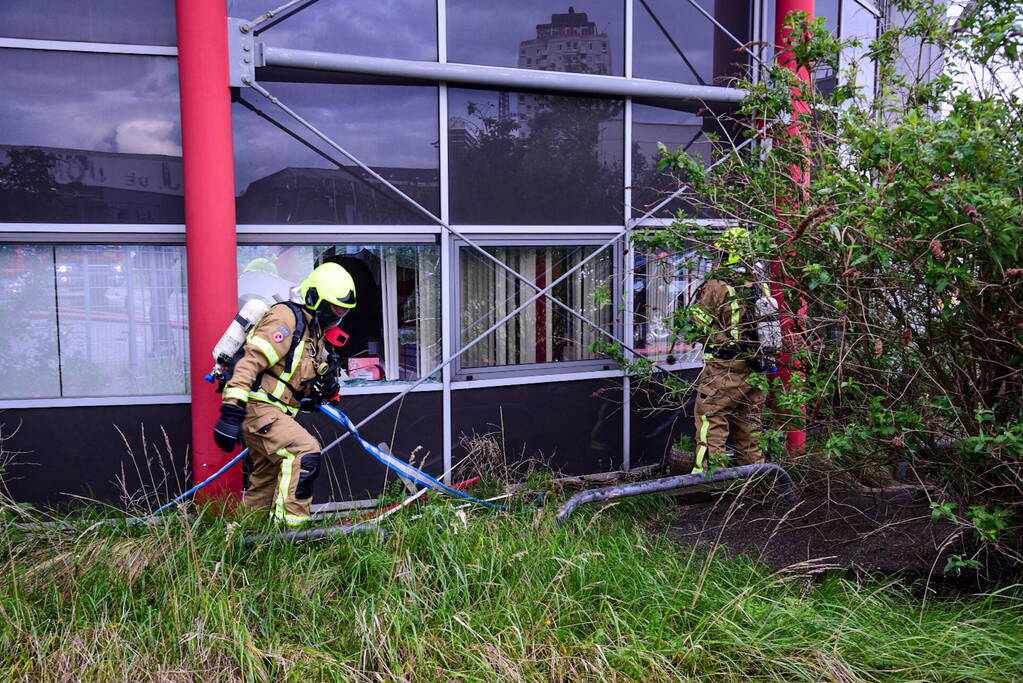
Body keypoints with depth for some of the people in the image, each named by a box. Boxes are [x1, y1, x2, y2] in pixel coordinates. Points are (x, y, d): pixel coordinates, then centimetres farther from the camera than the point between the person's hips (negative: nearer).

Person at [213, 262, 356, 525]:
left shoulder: (316, 331, 16)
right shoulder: (286, 318, -14)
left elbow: (303, 380, 23)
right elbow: (250, 361, -23)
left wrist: (326, 384, -2)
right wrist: (232, 411, -31)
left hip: (275, 412, 10)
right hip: (257, 407, -10)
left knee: (268, 480, 16)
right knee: (305, 452, -23)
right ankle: (289, 522, -20)